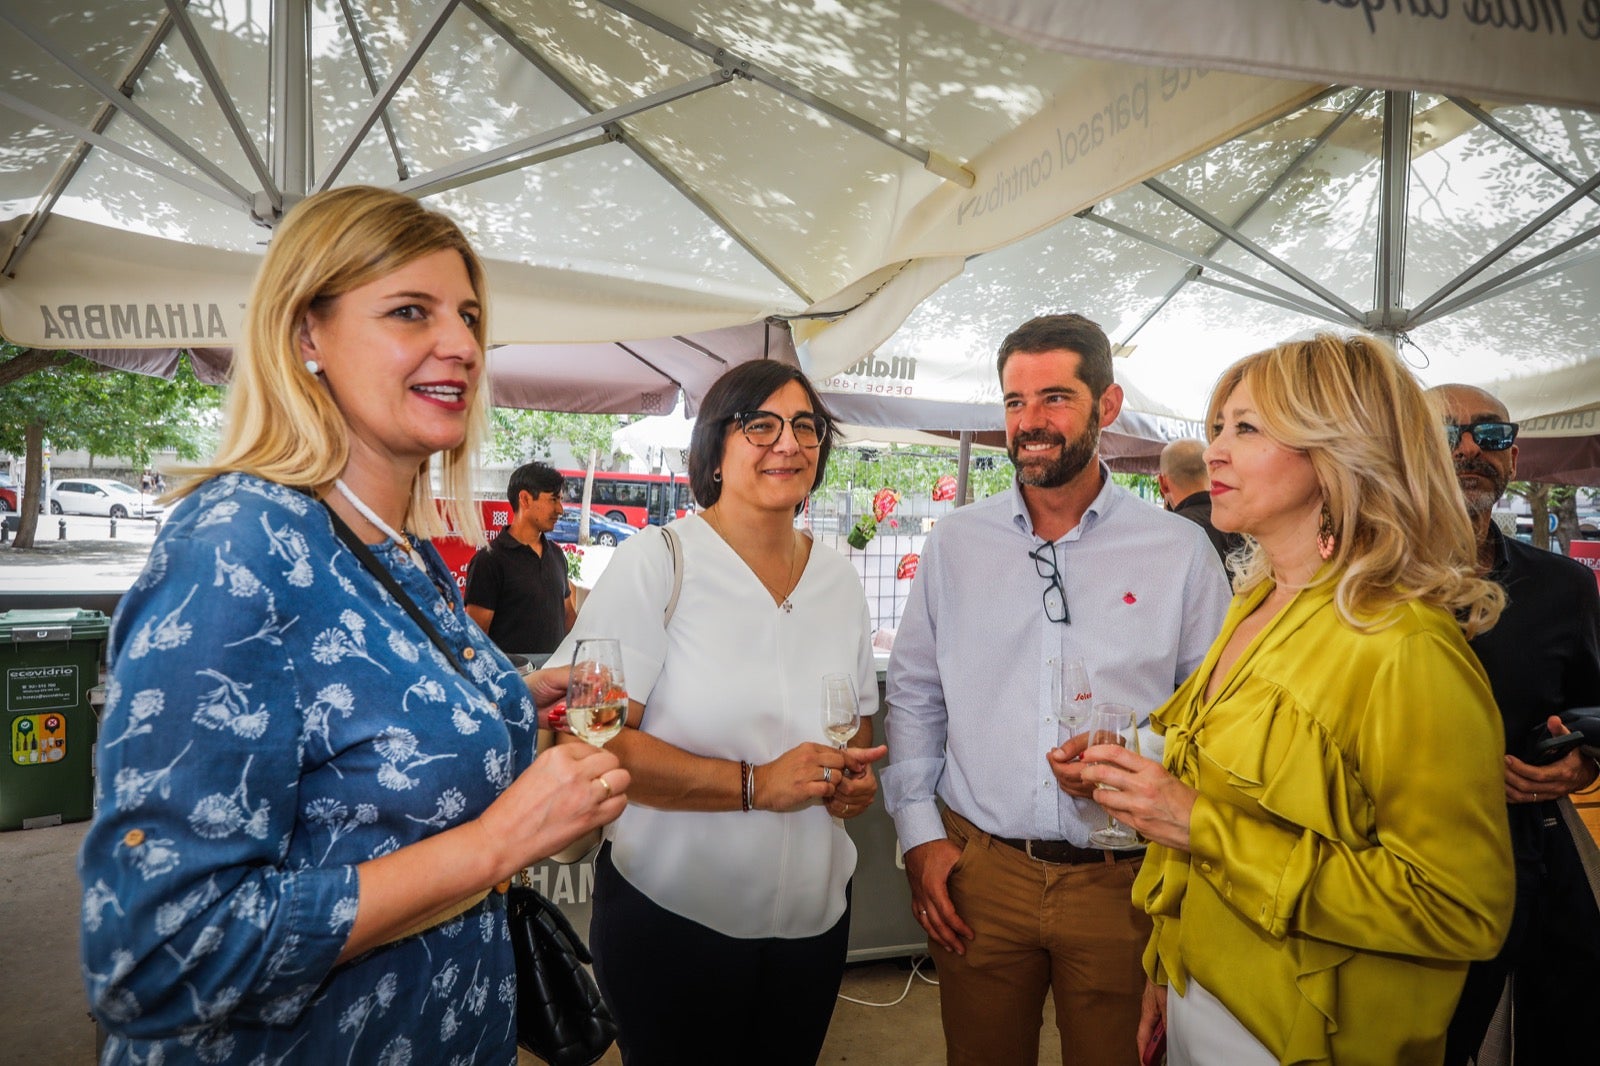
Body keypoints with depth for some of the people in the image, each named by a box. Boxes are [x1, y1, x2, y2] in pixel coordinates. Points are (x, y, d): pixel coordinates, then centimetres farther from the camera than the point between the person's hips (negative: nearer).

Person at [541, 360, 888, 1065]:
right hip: (674, 915, -5)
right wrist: (756, 784, -24)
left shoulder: (839, 579, 5)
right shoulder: (656, 563, -13)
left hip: (814, 914, 5)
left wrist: (857, 778, -5)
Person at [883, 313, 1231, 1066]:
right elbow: (913, 694, 7)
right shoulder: (955, 542, 2)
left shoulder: (1180, 551, -3)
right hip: (974, 870, 2)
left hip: (1123, 881, -1)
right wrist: (918, 833, 2)